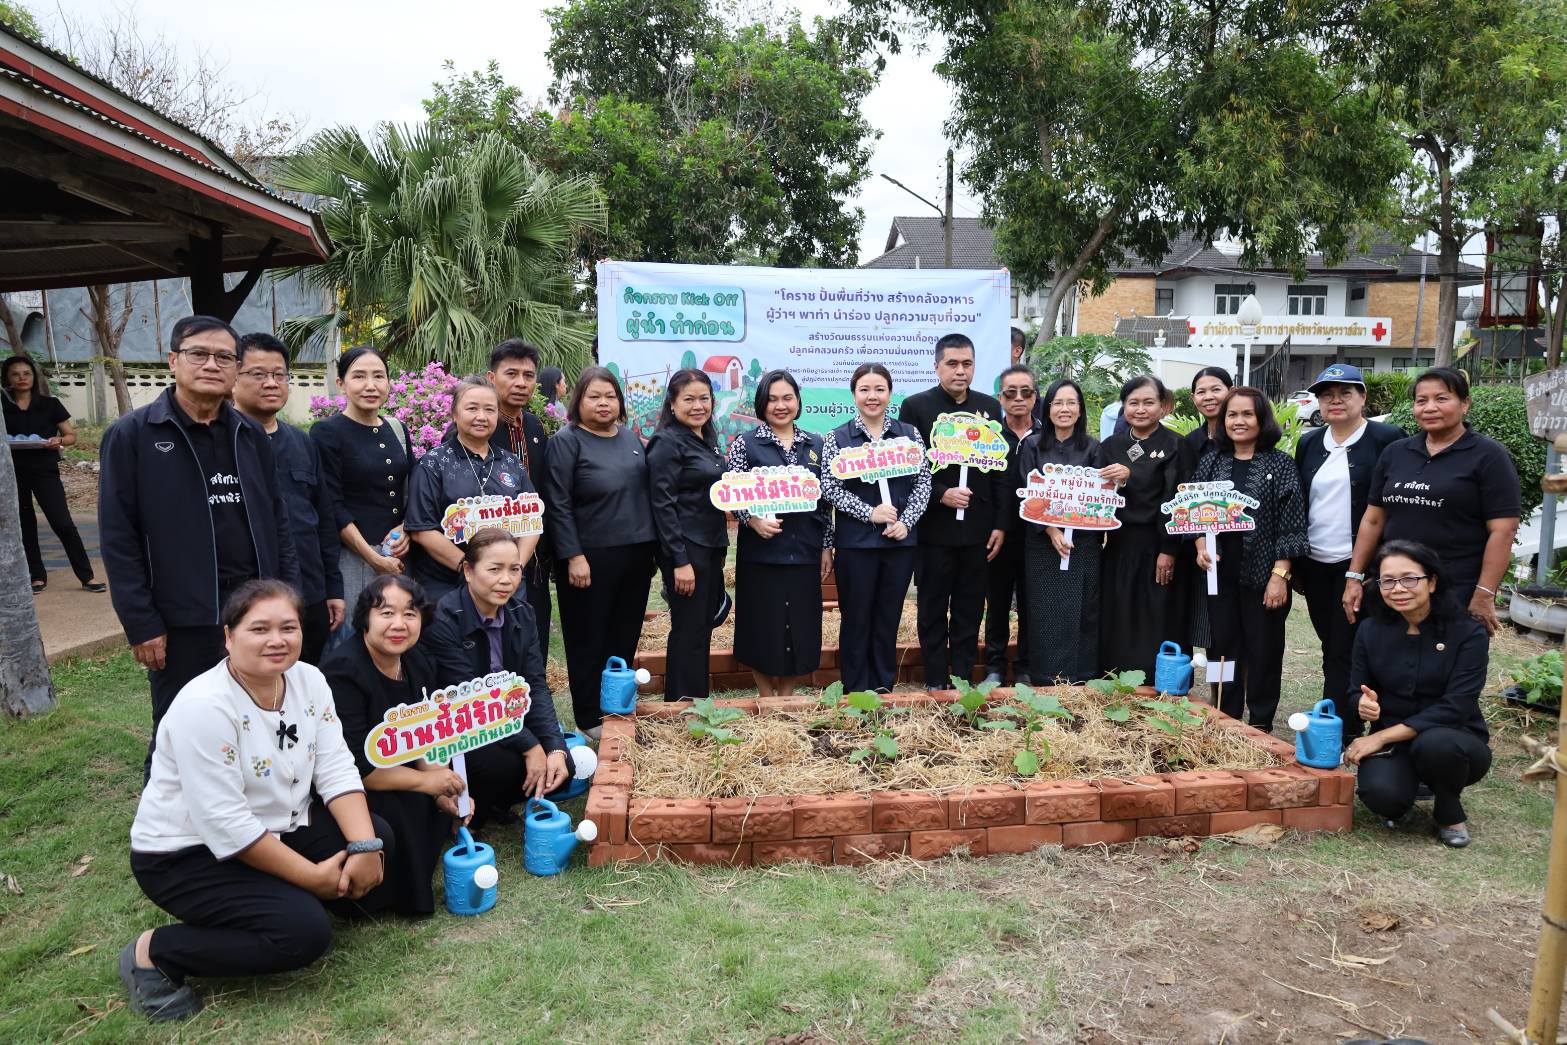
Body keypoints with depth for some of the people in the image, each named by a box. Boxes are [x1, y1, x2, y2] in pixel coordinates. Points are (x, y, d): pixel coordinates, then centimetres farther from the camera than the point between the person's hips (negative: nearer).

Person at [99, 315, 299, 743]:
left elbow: (278, 520, 12)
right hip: (182, 620, -4)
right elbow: (119, 539, -7)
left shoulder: (250, 434, 9)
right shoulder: (130, 435, -5)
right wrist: (142, 625, -10)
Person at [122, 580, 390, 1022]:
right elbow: (225, 824, -28)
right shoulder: (204, 706, -27)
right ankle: (153, 953, -4)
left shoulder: (309, 680, -6)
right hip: (188, 853, -7)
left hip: (278, 828, 7)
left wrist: (365, 846, -22)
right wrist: (311, 876, -23)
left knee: (376, 840, -11)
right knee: (304, 931, -23)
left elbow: (336, 769, -8)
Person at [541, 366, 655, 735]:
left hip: (636, 555, 6)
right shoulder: (566, 441, -7)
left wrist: (652, 547, 14)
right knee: (589, 640, 5)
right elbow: (558, 505, -12)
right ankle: (589, 719, 17)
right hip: (590, 558, -6)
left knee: (625, 636, 14)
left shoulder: (630, 438, 11)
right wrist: (573, 556, -16)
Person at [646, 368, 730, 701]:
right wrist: (680, 561, -20)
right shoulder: (667, 443, -11)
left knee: (703, 628, 14)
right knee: (688, 632, -1)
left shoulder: (707, 440, 13)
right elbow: (663, 504, -16)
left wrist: (719, 551, 17)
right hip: (685, 549, -8)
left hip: (711, 547, 8)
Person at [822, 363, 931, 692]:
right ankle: (856, 693, 16)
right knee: (856, 619, 5)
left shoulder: (909, 434, 6)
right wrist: (869, 513, -15)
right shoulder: (836, 438, 0)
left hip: (900, 541, 2)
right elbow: (830, 489, -6)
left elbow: (923, 483, 4)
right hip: (855, 542, -2)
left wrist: (906, 521, -10)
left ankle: (884, 688, 22)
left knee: (889, 619, 10)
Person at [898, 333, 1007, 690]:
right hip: (934, 527, -3)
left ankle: (965, 679, 22)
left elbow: (1000, 470, 7)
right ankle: (935, 682, 19)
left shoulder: (989, 407, 7)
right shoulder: (915, 406, -3)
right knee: (933, 610, 8)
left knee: (970, 611, 11)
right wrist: (941, 495, -16)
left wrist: (1000, 524, 2)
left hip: (977, 528, 3)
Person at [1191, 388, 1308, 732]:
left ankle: (1260, 727, 21)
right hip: (1220, 572, 3)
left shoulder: (1280, 463, -4)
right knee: (1222, 647, 10)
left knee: (1264, 651, 7)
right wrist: (1201, 547, -8)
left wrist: (1280, 575, -13)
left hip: (1263, 574, -3)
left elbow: (1291, 524, -7)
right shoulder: (1211, 462, 6)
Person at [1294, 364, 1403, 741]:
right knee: (1332, 650, 12)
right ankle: (1347, 725, 22)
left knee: (1345, 652, -3)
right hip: (1315, 565, 5)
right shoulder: (1309, 443, 11)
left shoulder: (1386, 439, -5)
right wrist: (1294, 564, 11)